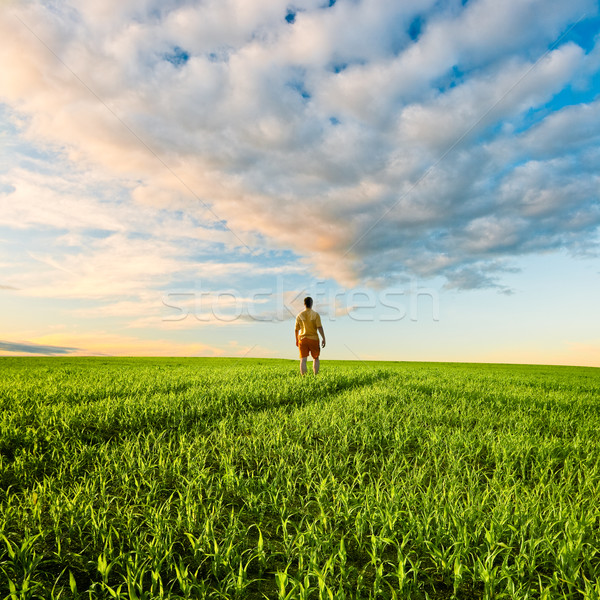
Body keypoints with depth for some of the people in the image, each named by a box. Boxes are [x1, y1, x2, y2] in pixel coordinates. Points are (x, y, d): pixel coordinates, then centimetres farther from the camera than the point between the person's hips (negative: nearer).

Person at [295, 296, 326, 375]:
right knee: (316, 358, 15)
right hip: (313, 339, -1)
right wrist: (324, 339, -5)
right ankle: (315, 375, 7)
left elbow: (296, 330, 7)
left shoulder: (299, 315, 3)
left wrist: (297, 340, 20)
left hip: (302, 339, 1)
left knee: (303, 360, -1)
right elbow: (320, 327, -11)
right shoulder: (315, 314, -5)